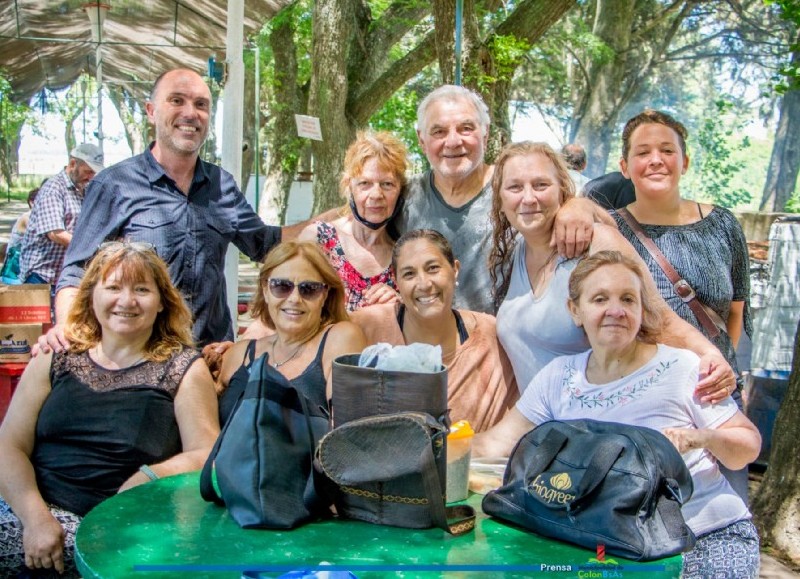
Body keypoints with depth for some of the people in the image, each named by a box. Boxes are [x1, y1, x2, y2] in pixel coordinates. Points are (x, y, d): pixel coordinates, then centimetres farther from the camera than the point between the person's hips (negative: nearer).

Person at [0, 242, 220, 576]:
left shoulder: (184, 370, 3)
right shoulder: (55, 359, 10)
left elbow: (207, 456, -3)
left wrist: (147, 477, -19)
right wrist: (36, 517, -10)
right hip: (30, 508, 3)